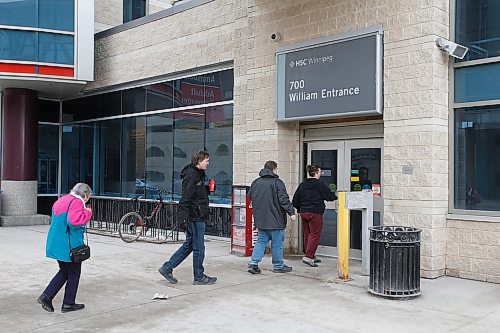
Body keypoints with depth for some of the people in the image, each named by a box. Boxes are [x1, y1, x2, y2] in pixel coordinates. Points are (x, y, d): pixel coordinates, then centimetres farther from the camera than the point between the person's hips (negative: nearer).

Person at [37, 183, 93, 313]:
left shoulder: (60, 201, 13)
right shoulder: (77, 202, -17)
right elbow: (74, 220, -33)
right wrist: (87, 212, -18)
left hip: (56, 245, 9)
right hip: (70, 246, -9)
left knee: (64, 272, 21)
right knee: (73, 274, 7)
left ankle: (46, 296, 12)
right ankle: (68, 303, 15)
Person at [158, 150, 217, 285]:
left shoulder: (198, 174, 16)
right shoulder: (191, 175, -16)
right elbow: (185, 198, -21)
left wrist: (207, 189, 10)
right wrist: (184, 217, -24)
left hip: (197, 217, 10)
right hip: (196, 217, -10)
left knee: (188, 245, 16)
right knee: (198, 248, 1)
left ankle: (167, 268, 20)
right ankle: (199, 277, 13)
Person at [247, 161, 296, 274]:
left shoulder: (256, 182, 9)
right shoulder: (277, 182, -11)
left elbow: (250, 196, 20)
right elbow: (284, 200, -16)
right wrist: (291, 212, -11)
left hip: (260, 219, 6)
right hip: (275, 219, -6)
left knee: (261, 240, 13)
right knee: (277, 243, 5)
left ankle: (253, 263, 2)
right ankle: (278, 266, 14)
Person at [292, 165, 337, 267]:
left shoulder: (302, 185, 8)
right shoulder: (319, 185, -9)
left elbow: (295, 200, 10)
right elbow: (329, 196, -2)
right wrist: (337, 196, 17)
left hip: (303, 212, 7)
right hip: (315, 213, -7)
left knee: (307, 234, 13)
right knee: (315, 234, -2)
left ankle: (311, 256, 22)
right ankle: (308, 256, -11)